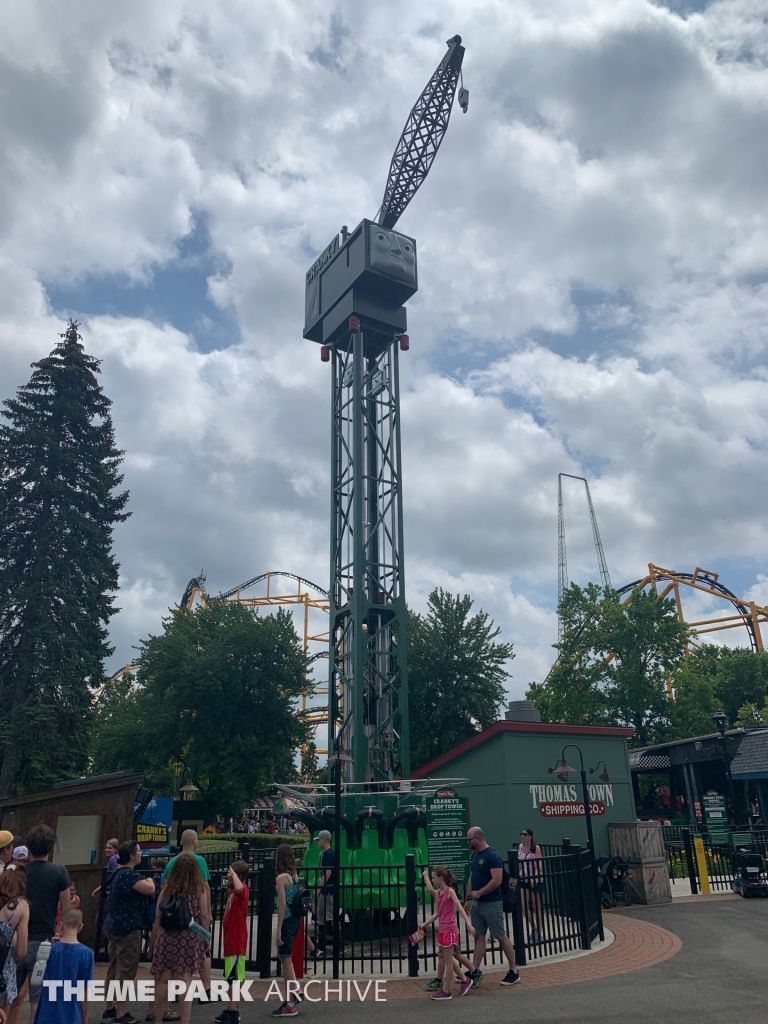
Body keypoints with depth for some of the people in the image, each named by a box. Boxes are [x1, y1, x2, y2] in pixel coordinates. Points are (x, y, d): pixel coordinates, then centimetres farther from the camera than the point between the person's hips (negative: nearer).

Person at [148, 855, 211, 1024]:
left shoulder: (167, 887, 6)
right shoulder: (200, 888, 1)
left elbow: (158, 917, 6)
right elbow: (204, 916, -1)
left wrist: (152, 942, 14)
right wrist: (206, 939, 9)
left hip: (167, 937, 2)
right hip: (189, 939, -2)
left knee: (163, 981, 10)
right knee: (185, 981, 1)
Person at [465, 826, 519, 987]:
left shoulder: (492, 856, -17)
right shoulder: (475, 855, 10)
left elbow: (497, 881, -22)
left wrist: (479, 893, -18)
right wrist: (468, 898, 13)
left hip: (491, 903, -8)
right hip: (477, 903, 8)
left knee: (501, 937, 3)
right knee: (479, 937, 9)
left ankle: (513, 972, 14)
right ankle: (475, 972, 12)